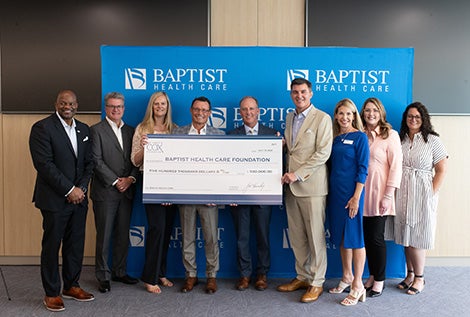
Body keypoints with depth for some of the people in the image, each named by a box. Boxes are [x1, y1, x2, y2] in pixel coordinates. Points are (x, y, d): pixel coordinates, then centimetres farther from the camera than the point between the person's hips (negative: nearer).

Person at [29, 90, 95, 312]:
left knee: (76, 244, 12)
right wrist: (69, 190, -16)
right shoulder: (42, 127, -8)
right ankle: (51, 293, 20)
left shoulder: (84, 129, 11)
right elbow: (44, 164, -15)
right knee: (52, 246, 6)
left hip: (79, 198, 6)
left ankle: (71, 286, 28)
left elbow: (88, 162, 11)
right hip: (55, 199, -5)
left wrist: (81, 188, -4)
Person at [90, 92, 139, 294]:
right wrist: (115, 181, -13)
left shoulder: (130, 131, 13)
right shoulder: (97, 130, -2)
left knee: (123, 235, 12)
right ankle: (103, 276, 15)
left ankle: (120, 272, 25)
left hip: (126, 191, 5)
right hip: (105, 192, -5)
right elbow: (97, 161, -10)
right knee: (104, 236, 3)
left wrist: (130, 179, -7)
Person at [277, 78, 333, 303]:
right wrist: (287, 174, 5)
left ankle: (316, 283, 14)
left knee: (315, 236, 1)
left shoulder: (322, 118, -5)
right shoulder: (289, 118, 16)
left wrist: (297, 174, -16)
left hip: (312, 185, -6)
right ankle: (302, 277, 26)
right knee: (296, 236, 12)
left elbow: (323, 153, -12)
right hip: (291, 185, 6)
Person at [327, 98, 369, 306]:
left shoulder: (359, 137, -5)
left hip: (351, 193, -6)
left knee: (354, 236, -1)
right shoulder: (335, 138, 12)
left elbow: (362, 169, -10)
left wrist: (356, 197, -16)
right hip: (335, 192, 6)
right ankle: (347, 277, 27)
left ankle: (358, 285, 8)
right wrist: (329, 192, 10)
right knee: (341, 236, 13)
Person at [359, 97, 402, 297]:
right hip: (362, 193, 4)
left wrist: (388, 196, -12)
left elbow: (396, 166, -7)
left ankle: (379, 280, 18)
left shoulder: (390, 135, -3)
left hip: (379, 194, -4)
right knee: (366, 237, 9)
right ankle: (372, 276, 25)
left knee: (376, 237, 1)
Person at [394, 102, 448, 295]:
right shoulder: (400, 139, 7)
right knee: (406, 235, 10)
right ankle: (410, 274, 24)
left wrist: (432, 194, -9)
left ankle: (419, 278, 16)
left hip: (422, 194, -4)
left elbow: (441, 170, -4)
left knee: (417, 237, 1)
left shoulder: (432, 140, -4)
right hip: (402, 193, 4)